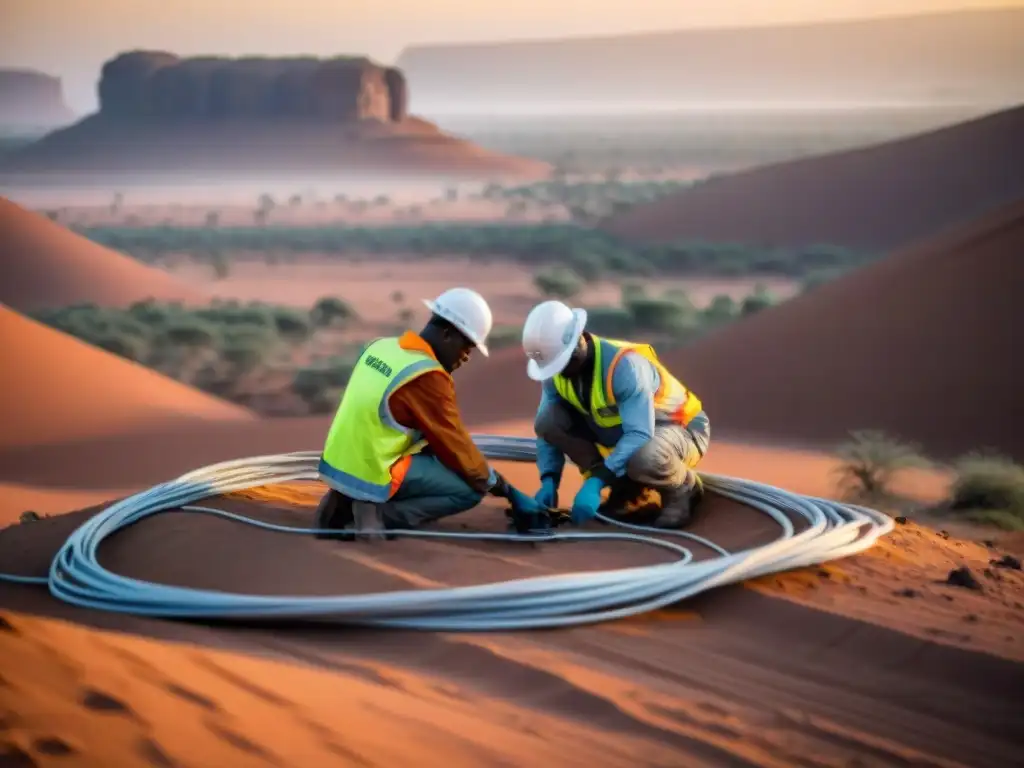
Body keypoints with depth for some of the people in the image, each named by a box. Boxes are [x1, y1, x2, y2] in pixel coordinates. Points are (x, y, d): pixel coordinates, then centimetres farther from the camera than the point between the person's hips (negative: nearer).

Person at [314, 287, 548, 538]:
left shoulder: (380, 347, 8)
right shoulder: (428, 376, -16)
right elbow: (455, 445, -8)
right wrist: (509, 493, 4)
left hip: (336, 464, 8)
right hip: (373, 476, -8)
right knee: (472, 487, 0)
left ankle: (348, 503, 10)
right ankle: (382, 516, -10)